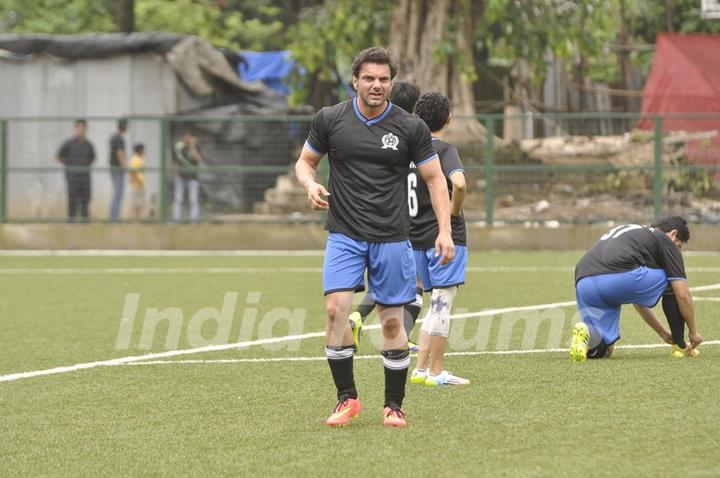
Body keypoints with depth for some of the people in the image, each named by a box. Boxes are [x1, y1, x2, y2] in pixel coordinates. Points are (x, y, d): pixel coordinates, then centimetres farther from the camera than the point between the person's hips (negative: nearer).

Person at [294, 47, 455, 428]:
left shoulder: (411, 128, -1)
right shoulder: (329, 120, 1)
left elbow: (434, 179, 4)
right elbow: (305, 161, 13)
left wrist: (445, 231, -5)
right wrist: (310, 183, -10)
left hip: (391, 238, 0)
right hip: (344, 235, 0)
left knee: (392, 321, 1)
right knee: (336, 308, -17)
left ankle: (393, 405, 14)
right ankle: (347, 399, -5)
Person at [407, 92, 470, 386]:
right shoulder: (444, 150, -11)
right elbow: (459, 183, -29)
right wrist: (455, 211, -12)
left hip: (416, 237, 7)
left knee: (437, 304, 16)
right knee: (442, 303, -2)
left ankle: (421, 368, 12)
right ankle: (435, 372, -1)